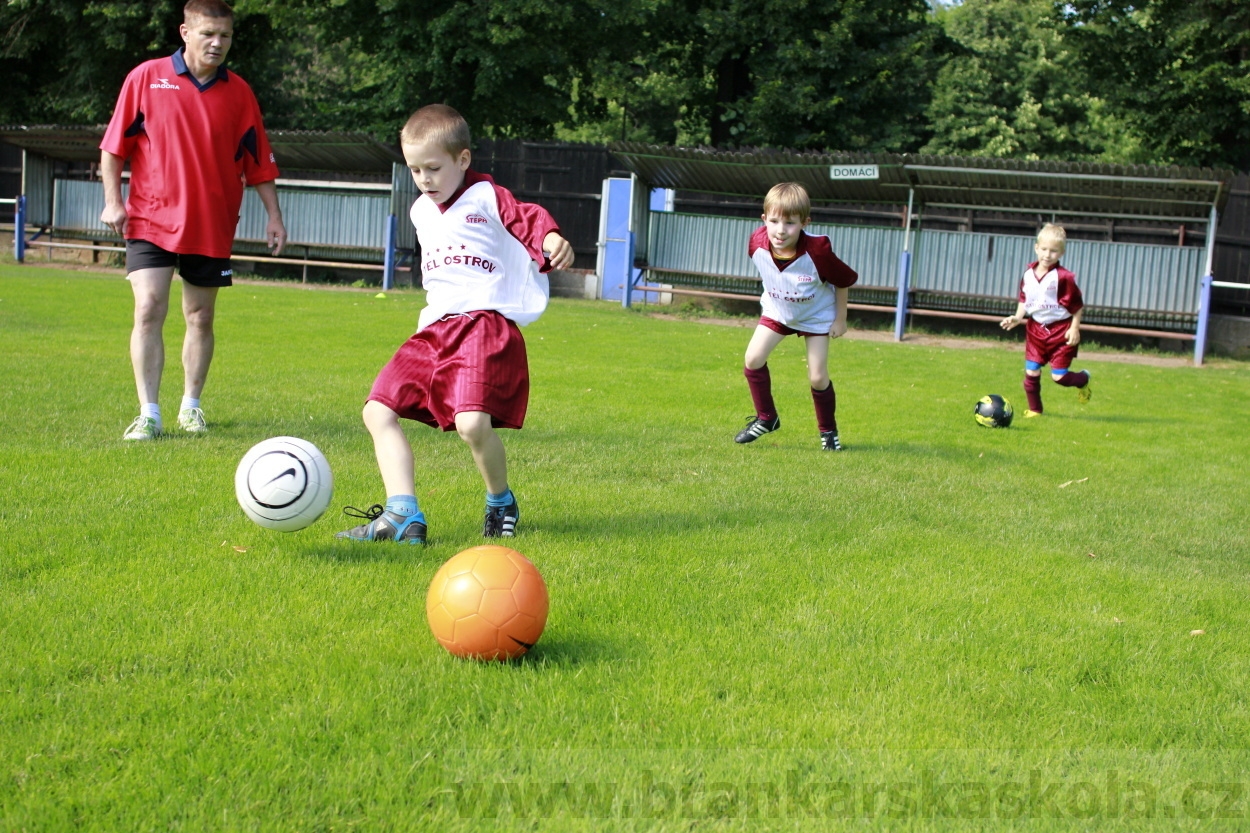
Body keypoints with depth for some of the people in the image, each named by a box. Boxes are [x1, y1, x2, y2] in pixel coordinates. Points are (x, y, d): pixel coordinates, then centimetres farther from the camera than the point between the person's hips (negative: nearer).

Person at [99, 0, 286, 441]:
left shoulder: (239, 92, 3)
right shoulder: (146, 78, -2)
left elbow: (259, 161, 9)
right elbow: (114, 145, 3)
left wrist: (274, 215, 5)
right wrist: (113, 201, -4)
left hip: (212, 226, 2)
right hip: (152, 220, -2)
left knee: (200, 318, 10)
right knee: (148, 311, -12)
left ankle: (191, 405, 26)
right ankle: (148, 414, -6)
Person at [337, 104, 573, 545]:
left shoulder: (488, 198, 1)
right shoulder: (421, 211, 21)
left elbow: (530, 219, -15)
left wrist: (552, 240, -36)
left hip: (486, 324, -8)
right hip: (433, 331, 8)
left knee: (472, 421, -25)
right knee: (378, 412, -3)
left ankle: (501, 502, 4)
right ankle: (402, 515, -5)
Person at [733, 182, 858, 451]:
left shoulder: (817, 251, -37)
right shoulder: (757, 243, -26)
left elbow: (845, 281, -18)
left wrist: (840, 319, -10)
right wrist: (775, 295, 11)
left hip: (817, 315, -3)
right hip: (777, 311, 3)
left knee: (817, 378, -3)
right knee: (753, 358, -10)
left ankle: (828, 431, 21)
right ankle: (766, 418, 10)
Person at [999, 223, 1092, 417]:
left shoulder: (1064, 277, -17)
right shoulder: (1028, 274, 0)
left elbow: (1077, 305, -11)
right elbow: (1023, 299, 14)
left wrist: (1075, 328, -13)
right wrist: (1017, 317, 0)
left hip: (1060, 331, -5)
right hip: (1036, 329, 5)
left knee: (1059, 376, -3)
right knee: (1031, 372, 2)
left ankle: (1083, 379, 30)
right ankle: (1034, 410, 19)